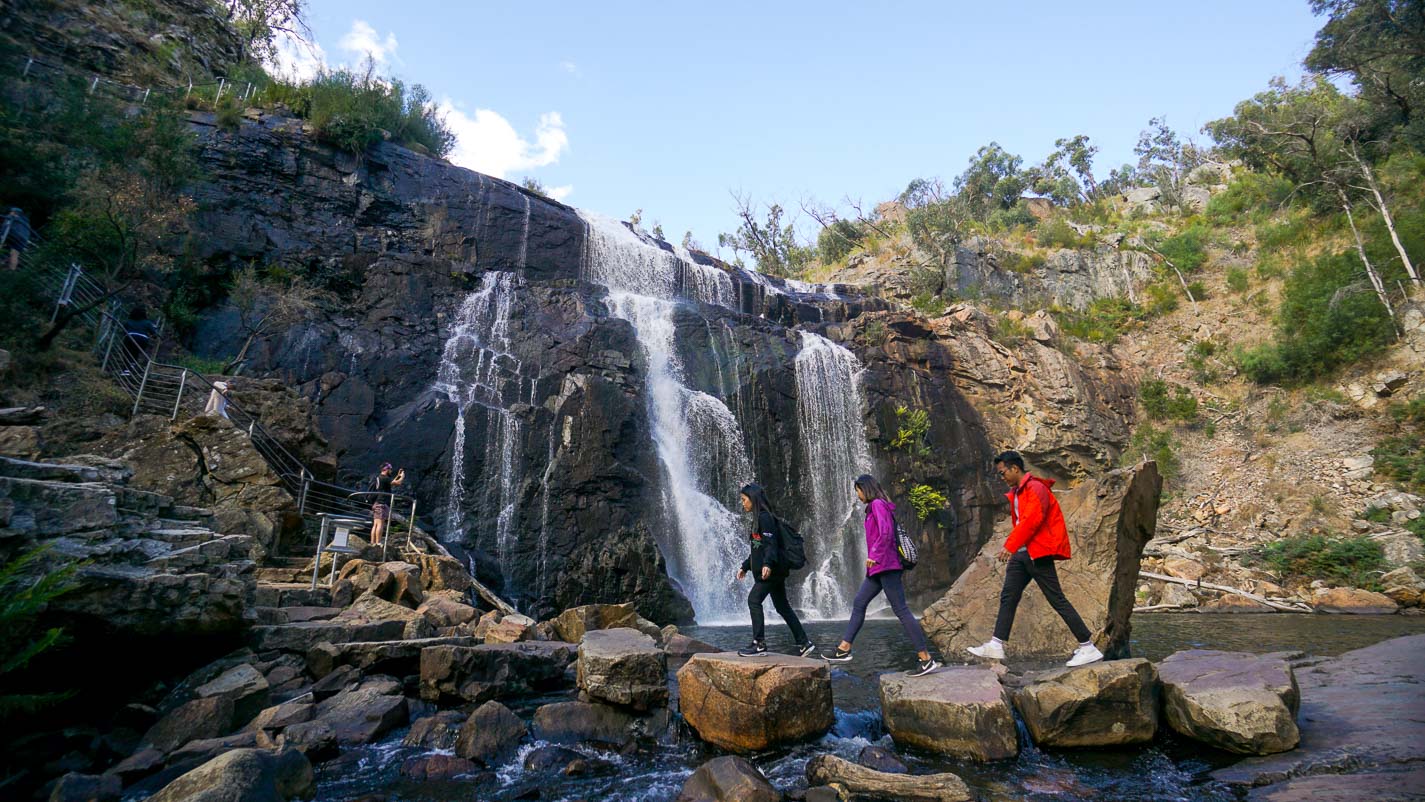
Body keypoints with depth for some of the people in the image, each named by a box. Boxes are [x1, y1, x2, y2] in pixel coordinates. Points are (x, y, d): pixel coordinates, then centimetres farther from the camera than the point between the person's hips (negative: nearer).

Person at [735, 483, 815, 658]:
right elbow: (757, 548, 25)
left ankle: (759, 644, -7)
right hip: (774, 571, 10)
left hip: (771, 570, -10)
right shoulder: (757, 519, 18)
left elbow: (771, 543, -22)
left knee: (754, 599, -11)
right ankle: (804, 643, 15)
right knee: (782, 606, 11)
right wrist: (745, 567, 27)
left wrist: (767, 564, -35)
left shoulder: (765, 517, -11)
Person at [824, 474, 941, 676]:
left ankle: (927, 659, -4)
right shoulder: (875, 506, 17)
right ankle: (844, 649, 19)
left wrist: (874, 555, -18)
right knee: (859, 604, 13)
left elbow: (886, 532, -23)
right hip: (878, 568, 11)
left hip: (885, 566, -11)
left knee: (901, 610, -8)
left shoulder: (878, 505, -12)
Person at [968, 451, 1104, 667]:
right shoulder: (1016, 493, 16)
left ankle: (1088, 647, 8)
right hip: (1021, 554, 9)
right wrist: (1011, 547, 10)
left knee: (1057, 600, -3)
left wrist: (1010, 546, -29)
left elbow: (1032, 520, -25)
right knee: (1008, 598, 6)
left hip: (1037, 553, -9)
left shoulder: (1035, 488, -14)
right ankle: (996, 646, 8)